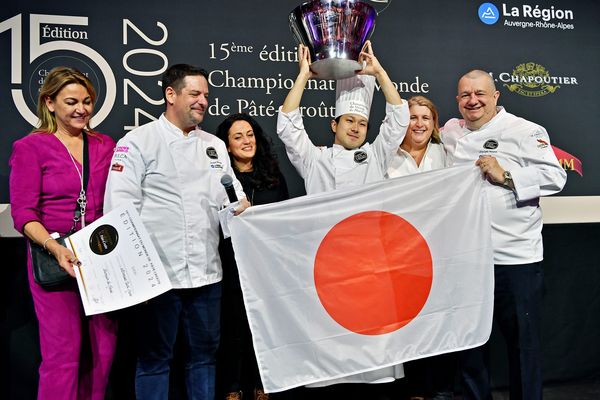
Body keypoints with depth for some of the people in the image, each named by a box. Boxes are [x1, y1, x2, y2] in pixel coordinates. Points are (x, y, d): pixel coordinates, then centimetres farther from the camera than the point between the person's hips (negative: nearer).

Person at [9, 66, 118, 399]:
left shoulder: (105, 146, 11)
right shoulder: (30, 147, -1)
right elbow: (23, 215, -6)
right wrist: (56, 248, -22)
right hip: (56, 260, -4)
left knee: (104, 351, 8)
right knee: (63, 354, -3)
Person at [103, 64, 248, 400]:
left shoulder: (215, 145, 16)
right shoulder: (138, 142, -2)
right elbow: (120, 208, -8)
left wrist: (240, 205, -6)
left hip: (206, 271, 5)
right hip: (158, 272, -5)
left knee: (205, 353, 15)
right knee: (154, 358, 7)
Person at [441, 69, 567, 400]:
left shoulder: (525, 131, -3)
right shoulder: (450, 132, 12)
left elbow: (555, 177, -10)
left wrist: (505, 176, -17)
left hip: (516, 257, -4)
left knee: (522, 340, 6)